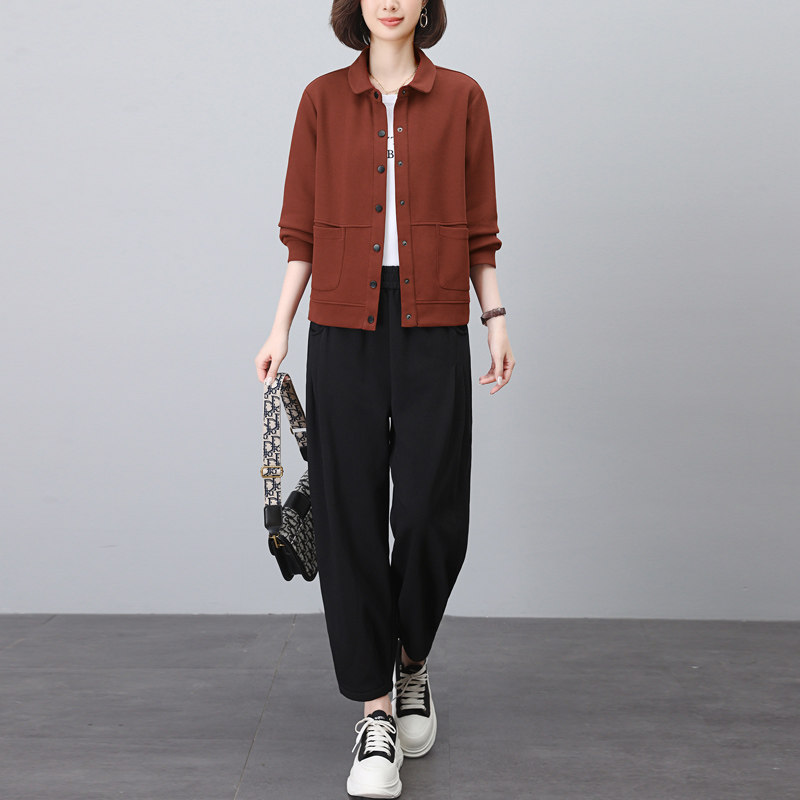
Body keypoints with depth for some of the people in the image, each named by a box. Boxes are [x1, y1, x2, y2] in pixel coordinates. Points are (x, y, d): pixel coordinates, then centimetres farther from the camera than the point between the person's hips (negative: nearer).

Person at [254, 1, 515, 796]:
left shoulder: (461, 97, 7)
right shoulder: (323, 99, 8)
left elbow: (478, 224, 8)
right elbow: (302, 228, 9)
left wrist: (496, 320, 3)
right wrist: (281, 327, 4)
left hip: (433, 330, 0)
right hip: (343, 330, 1)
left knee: (432, 515, -1)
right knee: (349, 516, 0)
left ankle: (412, 666, 28)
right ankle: (376, 713, 12)